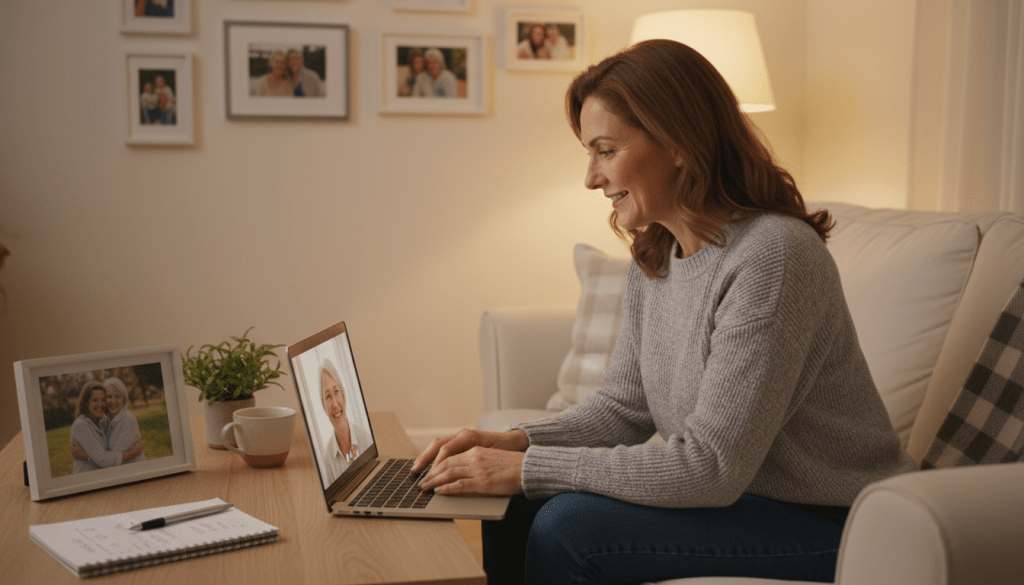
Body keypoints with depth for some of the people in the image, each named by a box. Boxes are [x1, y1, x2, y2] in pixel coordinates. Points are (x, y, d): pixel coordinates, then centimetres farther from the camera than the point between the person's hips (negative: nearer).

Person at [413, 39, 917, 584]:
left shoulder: (772, 257, -26)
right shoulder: (653, 256, 2)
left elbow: (710, 467, -27)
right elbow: (625, 405, 9)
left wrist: (529, 468, -24)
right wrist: (517, 442, -9)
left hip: (826, 521, -7)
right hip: (736, 492, 8)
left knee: (569, 528, -21)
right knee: (509, 511, -4)